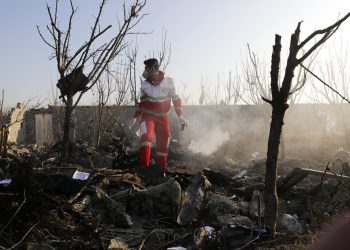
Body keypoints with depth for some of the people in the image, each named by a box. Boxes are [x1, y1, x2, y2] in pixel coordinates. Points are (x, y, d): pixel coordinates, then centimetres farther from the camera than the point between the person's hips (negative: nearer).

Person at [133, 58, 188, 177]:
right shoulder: (145, 84, -3)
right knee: (146, 136, -25)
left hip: (162, 118, 1)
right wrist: (136, 117, 9)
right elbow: (141, 102, 9)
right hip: (147, 116, 0)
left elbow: (176, 99, -2)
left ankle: (160, 167, 23)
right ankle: (143, 166, -24)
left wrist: (180, 116, -4)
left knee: (163, 143, 5)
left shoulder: (169, 82, -9)